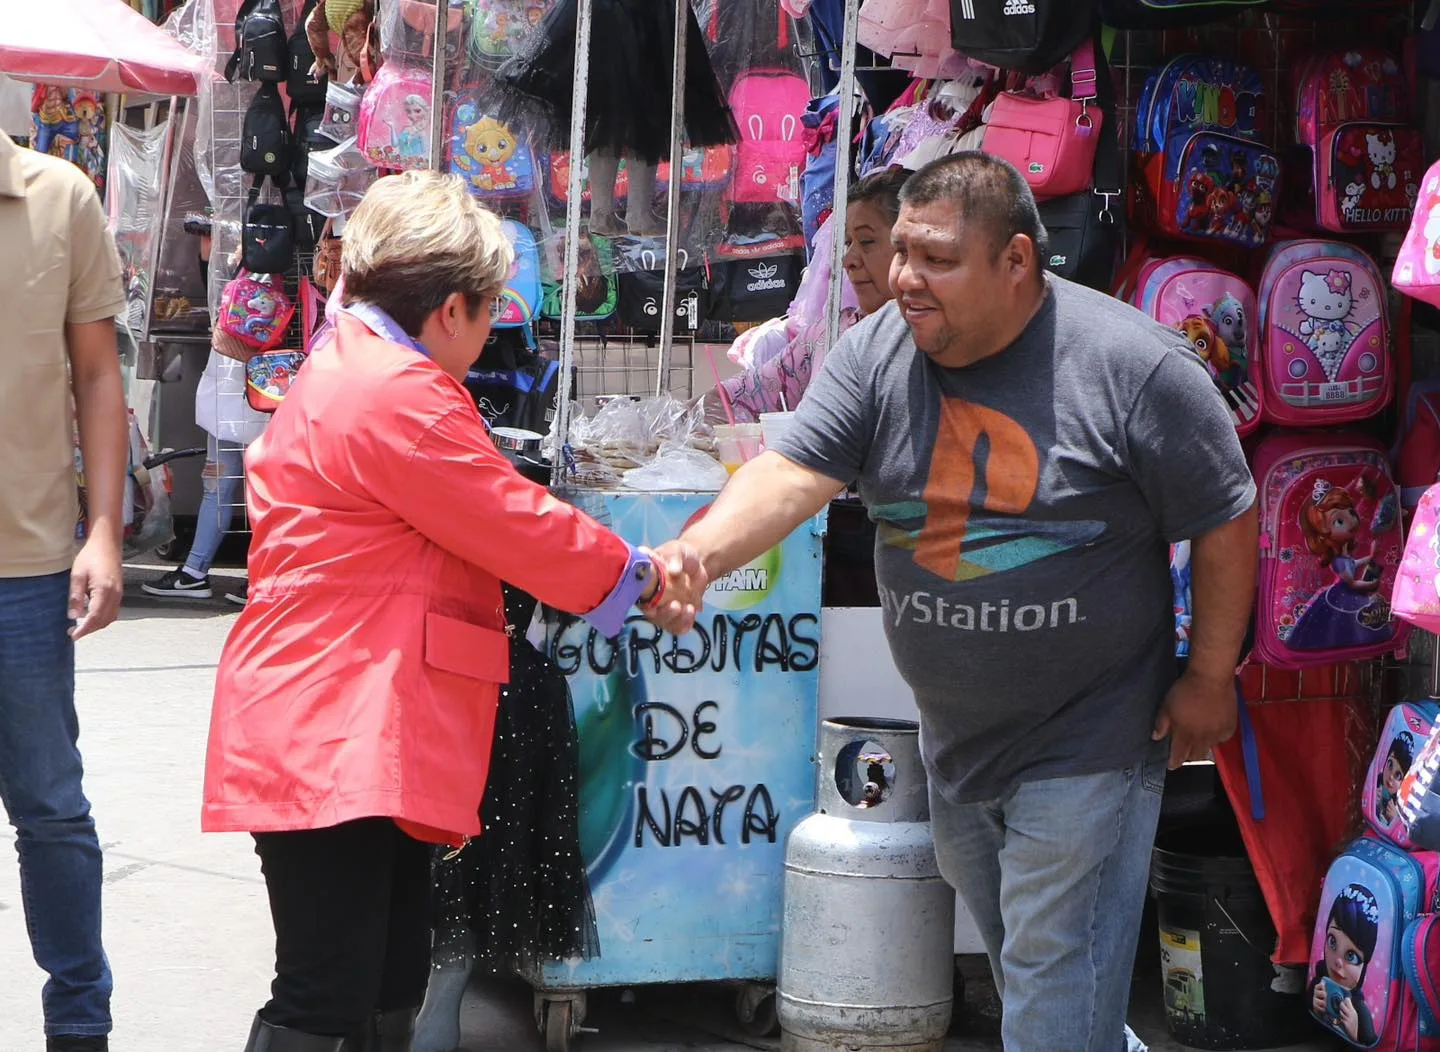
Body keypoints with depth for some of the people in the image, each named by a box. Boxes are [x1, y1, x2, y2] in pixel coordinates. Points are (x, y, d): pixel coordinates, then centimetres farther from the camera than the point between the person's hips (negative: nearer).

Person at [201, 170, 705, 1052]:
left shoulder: (349, 369, 20)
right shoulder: (399, 397, -16)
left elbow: (483, 519, 20)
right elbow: (520, 527, -10)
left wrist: (630, 571, 13)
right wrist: (636, 576, 7)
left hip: (374, 747, 12)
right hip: (336, 744, -12)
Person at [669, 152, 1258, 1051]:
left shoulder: (1135, 367, -18)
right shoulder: (876, 354, -5)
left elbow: (1226, 523, -9)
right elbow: (791, 474, -17)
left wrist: (1211, 680, -6)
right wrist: (698, 554, -35)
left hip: (1087, 747, -6)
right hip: (956, 742, 6)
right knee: (1013, 966, 23)